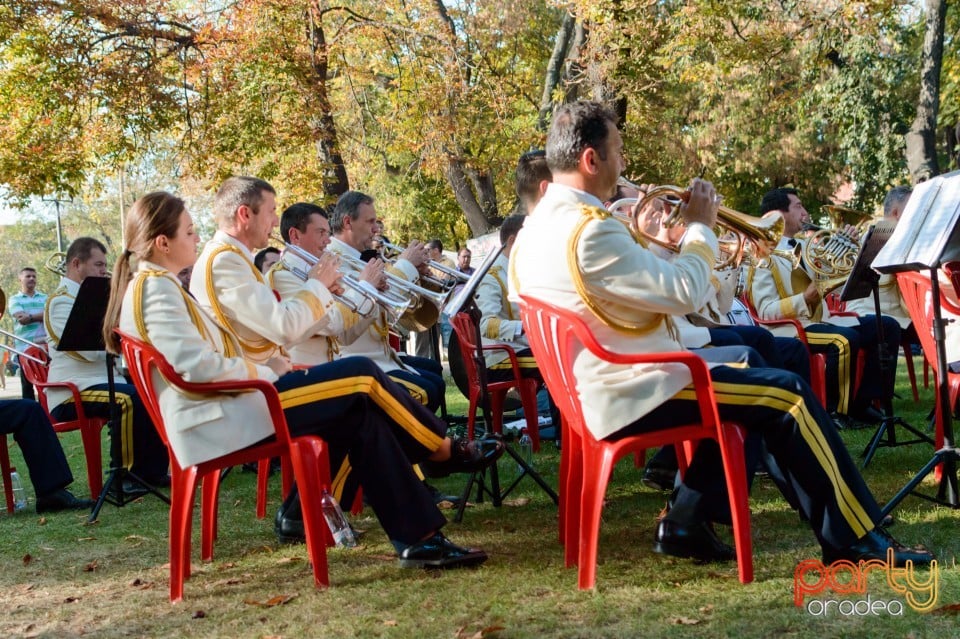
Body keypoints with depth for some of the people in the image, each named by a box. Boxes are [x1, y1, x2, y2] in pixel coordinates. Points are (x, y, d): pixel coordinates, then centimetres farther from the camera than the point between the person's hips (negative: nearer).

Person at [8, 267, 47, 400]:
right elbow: (21, 319, -9)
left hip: (45, 345, 2)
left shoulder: (45, 298, 15)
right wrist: (41, 316, -5)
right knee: (27, 385, 2)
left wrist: (30, 317, -12)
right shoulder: (15, 299, 7)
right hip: (24, 347, -2)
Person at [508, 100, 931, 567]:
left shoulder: (535, 229, 9)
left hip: (597, 392, 11)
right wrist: (700, 228, -5)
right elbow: (684, 293, -21)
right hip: (632, 393, -10)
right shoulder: (590, 230, -23)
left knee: (741, 374, 26)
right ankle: (860, 542, 2)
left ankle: (685, 523, 19)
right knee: (788, 394, -6)